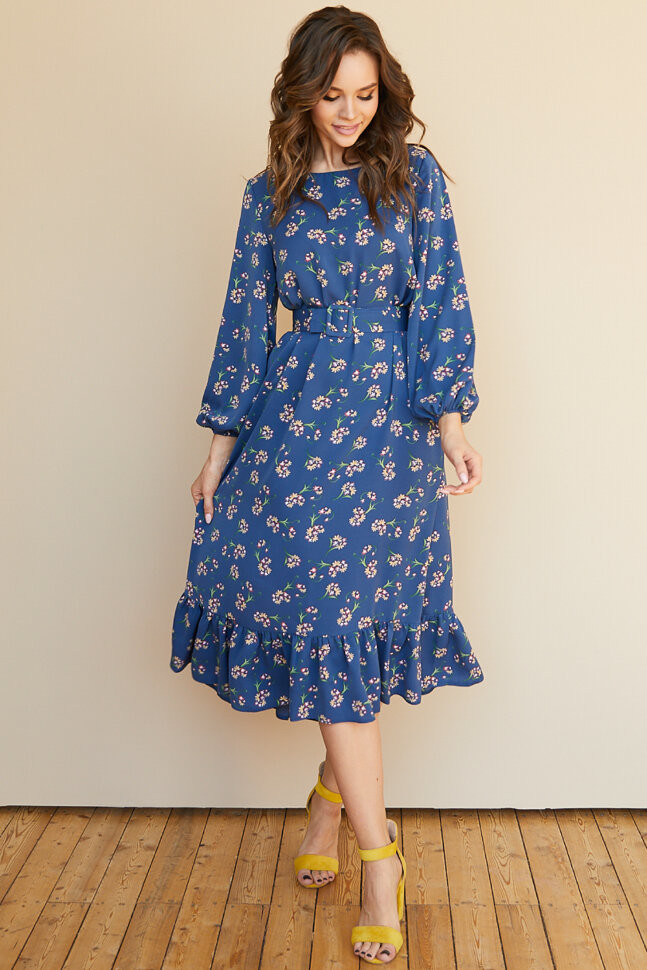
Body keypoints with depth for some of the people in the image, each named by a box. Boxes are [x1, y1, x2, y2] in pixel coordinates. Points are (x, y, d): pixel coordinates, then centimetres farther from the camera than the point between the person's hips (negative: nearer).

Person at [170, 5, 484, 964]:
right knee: (326, 618, -4)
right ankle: (380, 857, 5)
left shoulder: (415, 174, 6)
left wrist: (452, 418, -8)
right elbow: (246, 317, 10)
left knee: (362, 615, 1)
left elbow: (441, 300, 1)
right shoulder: (271, 193, 9)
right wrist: (222, 442, 8)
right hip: (296, 414, 1)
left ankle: (333, 793, 27)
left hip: (391, 417, 0)